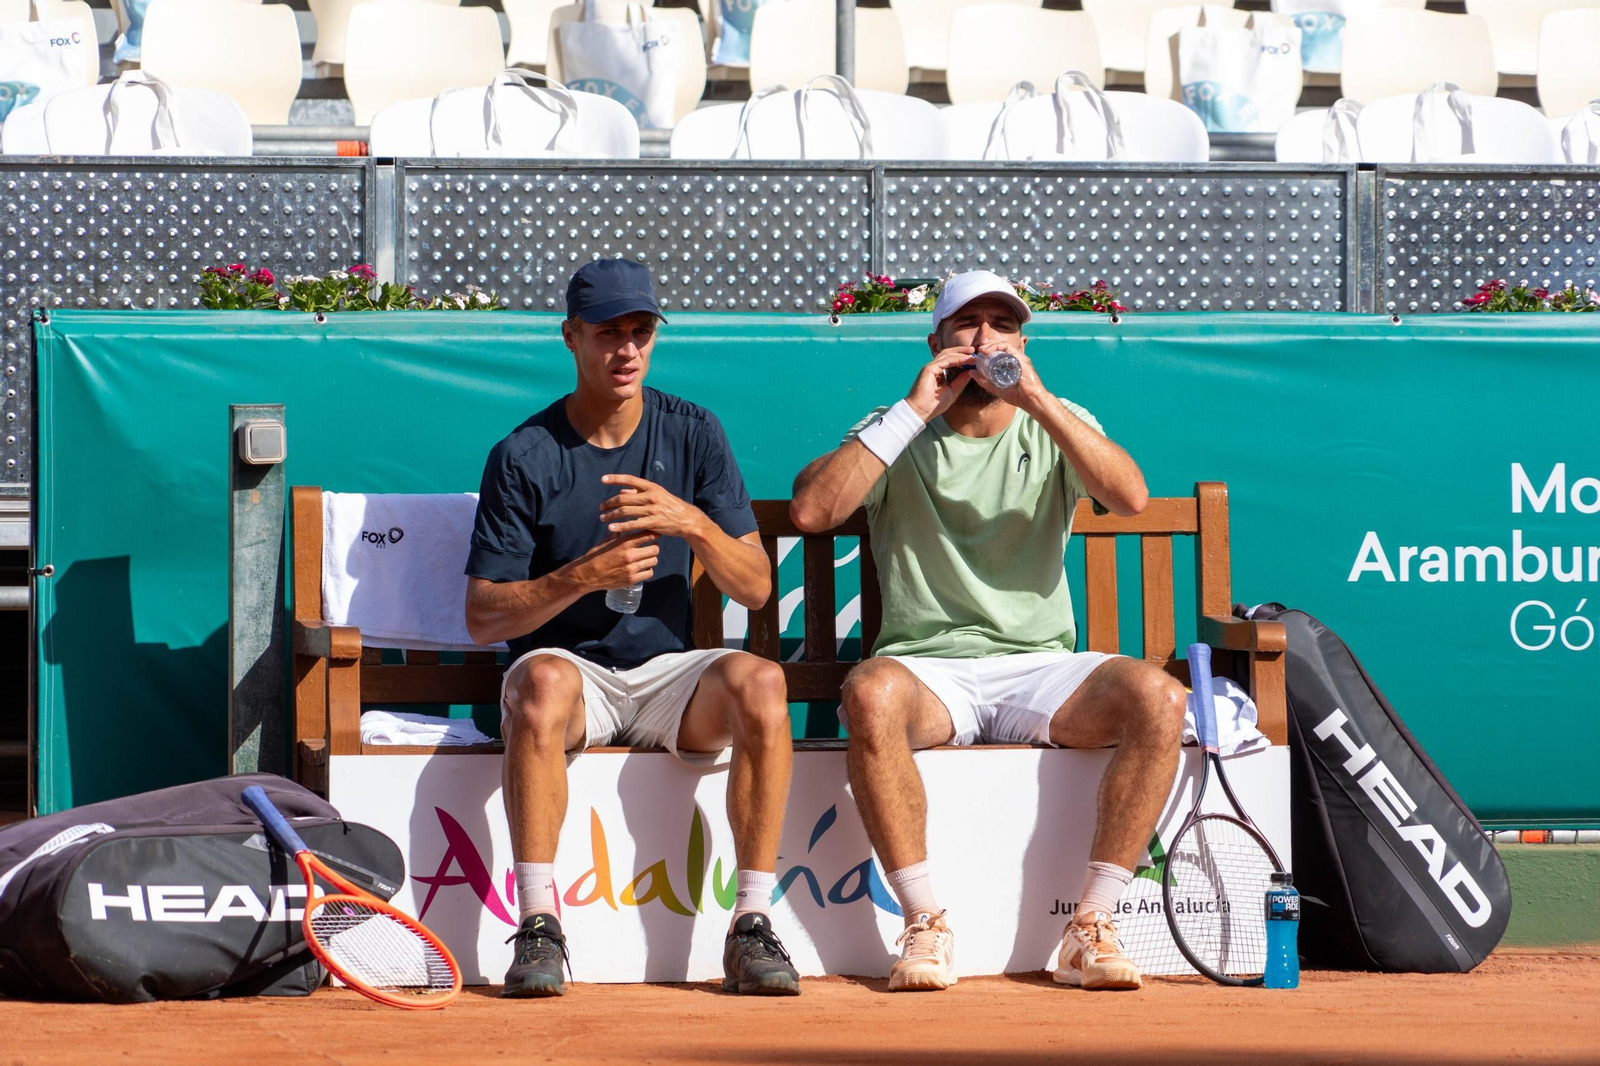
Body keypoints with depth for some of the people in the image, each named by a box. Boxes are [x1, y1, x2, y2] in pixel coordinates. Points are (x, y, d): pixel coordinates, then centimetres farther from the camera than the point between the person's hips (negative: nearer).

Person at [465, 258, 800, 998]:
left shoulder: (693, 435, 5)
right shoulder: (524, 456, -2)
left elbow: (755, 589, 1)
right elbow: (482, 617, -5)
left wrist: (694, 523, -19)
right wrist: (583, 577, -21)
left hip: (665, 673, 2)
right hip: (571, 667, -2)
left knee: (759, 681, -30)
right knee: (544, 679, -38)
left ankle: (752, 928, -27)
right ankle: (538, 929, -36)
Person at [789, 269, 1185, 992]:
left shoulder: (1057, 428, 14)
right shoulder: (898, 436, 12)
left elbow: (1131, 497, -6)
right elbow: (810, 510, -7)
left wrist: (1038, 400, -12)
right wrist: (914, 411, -6)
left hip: (1040, 669, 1)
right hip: (928, 664, -1)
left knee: (1158, 698, -28)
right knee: (872, 695, -37)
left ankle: (1091, 930, -23)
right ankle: (925, 927, -28)